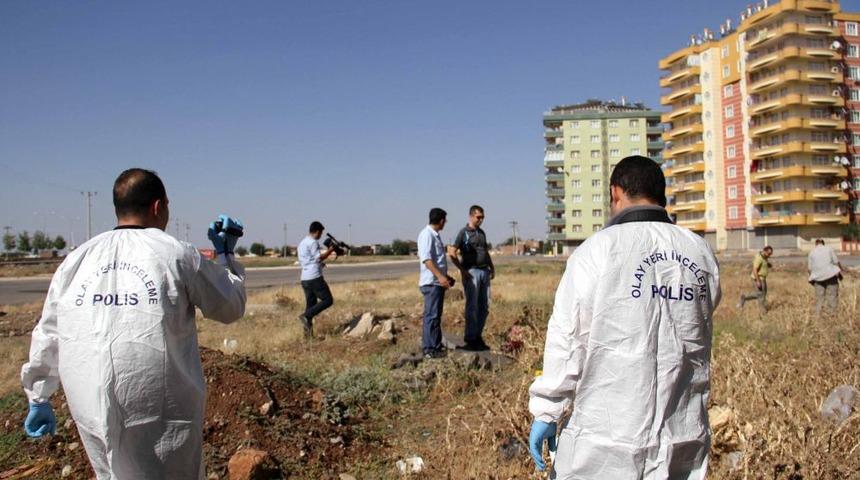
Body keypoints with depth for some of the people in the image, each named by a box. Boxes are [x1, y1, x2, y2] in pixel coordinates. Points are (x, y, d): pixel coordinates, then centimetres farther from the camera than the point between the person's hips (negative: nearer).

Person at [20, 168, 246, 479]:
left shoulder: (77, 260, 6)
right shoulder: (177, 254, -6)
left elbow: (47, 336, 14)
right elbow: (231, 307, 5)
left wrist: (38, 398, 26)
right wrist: (226, 254, 19)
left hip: (91, 414, 4)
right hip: (161, 413, -4)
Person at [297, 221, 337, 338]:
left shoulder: (302, 243, 18)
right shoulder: (313, 242, -10)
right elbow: (318, 257, -17)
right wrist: (330, 251, -4)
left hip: (304, 279, 9)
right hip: (314, 277, -9)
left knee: (310, 304, 10)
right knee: (328, 300, -2)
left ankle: (308, 333, 6)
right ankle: (306, 316, -14)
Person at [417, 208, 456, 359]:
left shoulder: (435, 235, 18)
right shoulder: (427, 234, -13)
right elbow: (426, 258, -22)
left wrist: (445, 276, 29)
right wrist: (440, 276, -28)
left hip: (438, 282, 10)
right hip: (431, 282, -10)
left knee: (436, 315, 14)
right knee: (431, 315, -8)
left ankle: (437, 346, 22)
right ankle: (429, 349, -6)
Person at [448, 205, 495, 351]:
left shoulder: (482, 233, 17)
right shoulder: (463, 232, -4)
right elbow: (452, 253, -9)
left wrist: (492, 267, 12)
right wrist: (462, 270, -14)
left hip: (484, 272, 7)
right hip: (471, 272, -7)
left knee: (484, 306, 6)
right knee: (472, 306, -5)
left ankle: (478, 336, 16)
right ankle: (470, 339, 1)